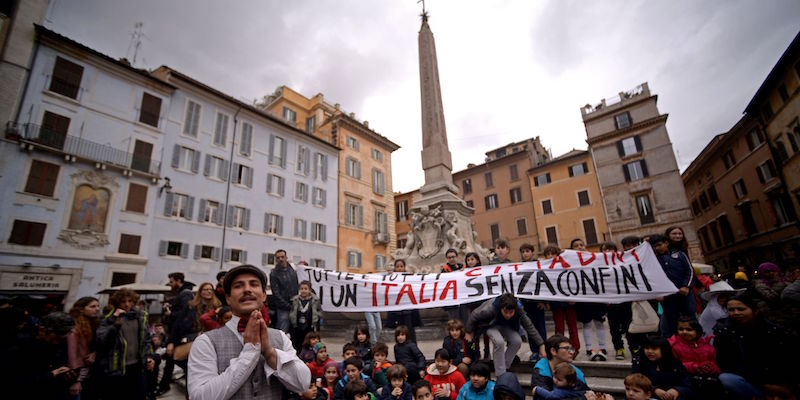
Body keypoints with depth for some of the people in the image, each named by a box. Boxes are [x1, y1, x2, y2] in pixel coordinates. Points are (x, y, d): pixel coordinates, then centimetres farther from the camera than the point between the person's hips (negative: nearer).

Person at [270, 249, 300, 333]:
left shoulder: (292, 270, 7)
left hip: (294, 306, 5)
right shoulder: (274, 273, -7)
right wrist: (288, 306, -11)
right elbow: (276, 294, -9)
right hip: (283, 309, -5)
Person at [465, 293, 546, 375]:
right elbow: (474, 315, -22)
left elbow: (530, 328, -18)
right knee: (499, 342, -32)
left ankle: (505, 367, -2)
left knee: (517, 341, -23)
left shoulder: (519, 311, -30)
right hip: (491, 325, -4)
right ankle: (500, 375, -17)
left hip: (506, 326, 4)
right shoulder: (490, 308, -38)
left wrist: (541, 345, -20)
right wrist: (469, 333, -8)